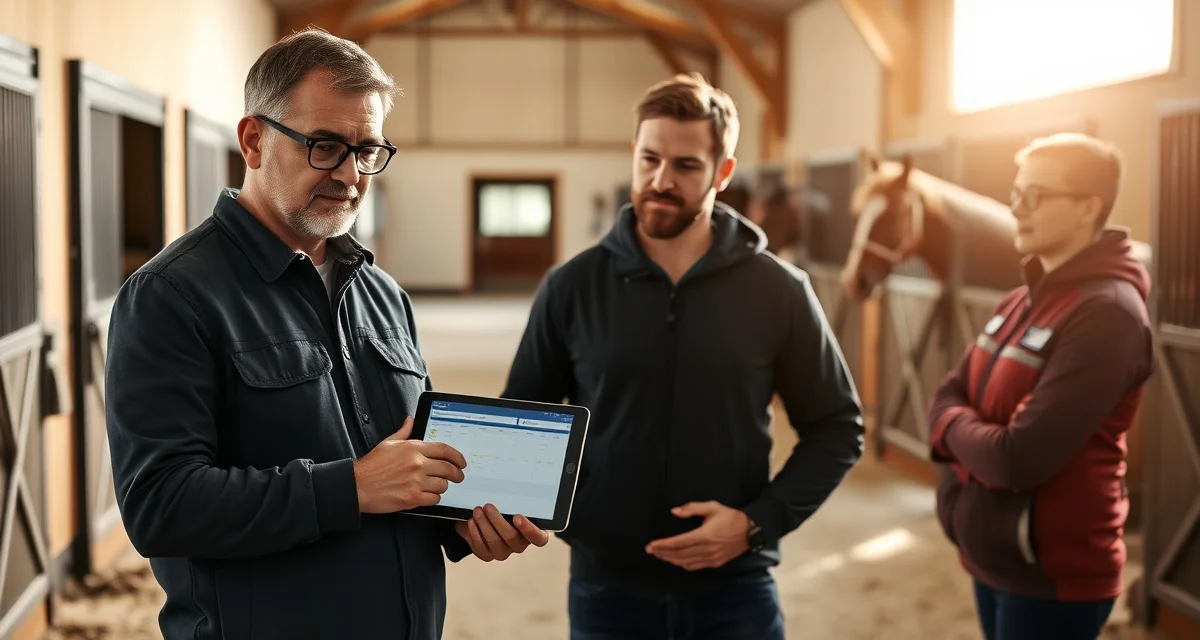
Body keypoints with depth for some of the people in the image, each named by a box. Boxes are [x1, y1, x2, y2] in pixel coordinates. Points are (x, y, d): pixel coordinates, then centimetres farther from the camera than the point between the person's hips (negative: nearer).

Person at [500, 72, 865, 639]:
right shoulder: (571, 286, -2)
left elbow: (836, 428, 2)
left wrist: (758, 522, -10)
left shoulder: (778, 290, -3)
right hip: (606, 589, 1)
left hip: (734, 590, 0)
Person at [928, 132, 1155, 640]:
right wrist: (976, 433, -14)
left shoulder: (1106, 313, -21)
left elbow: (1017, 460, -27)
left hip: (1052, 578, -8)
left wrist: (955, 428, -8)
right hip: (990, 560, 8)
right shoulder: (1021, 301, 7)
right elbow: (946, 400, 7)